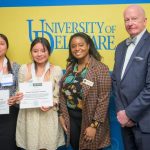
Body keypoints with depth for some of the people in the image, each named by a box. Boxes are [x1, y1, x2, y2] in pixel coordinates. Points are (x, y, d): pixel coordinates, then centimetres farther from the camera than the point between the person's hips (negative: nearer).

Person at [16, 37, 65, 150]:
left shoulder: (56, 70, 0)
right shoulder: (24, 69, 3)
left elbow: (59, 95, 3)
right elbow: (20, 92, 11)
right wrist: (18, 97, -11)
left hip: (48, 116, -1)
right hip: (28, 116, 1)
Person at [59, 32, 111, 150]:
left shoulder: (100, 69, -14)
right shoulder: (71, 67, 5)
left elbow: (103, 100, -17)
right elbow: (63, 92, 10)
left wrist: (94, 125, -18)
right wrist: (61, 114, 3)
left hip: (89, 119, -5)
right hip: (70, 117, 5)